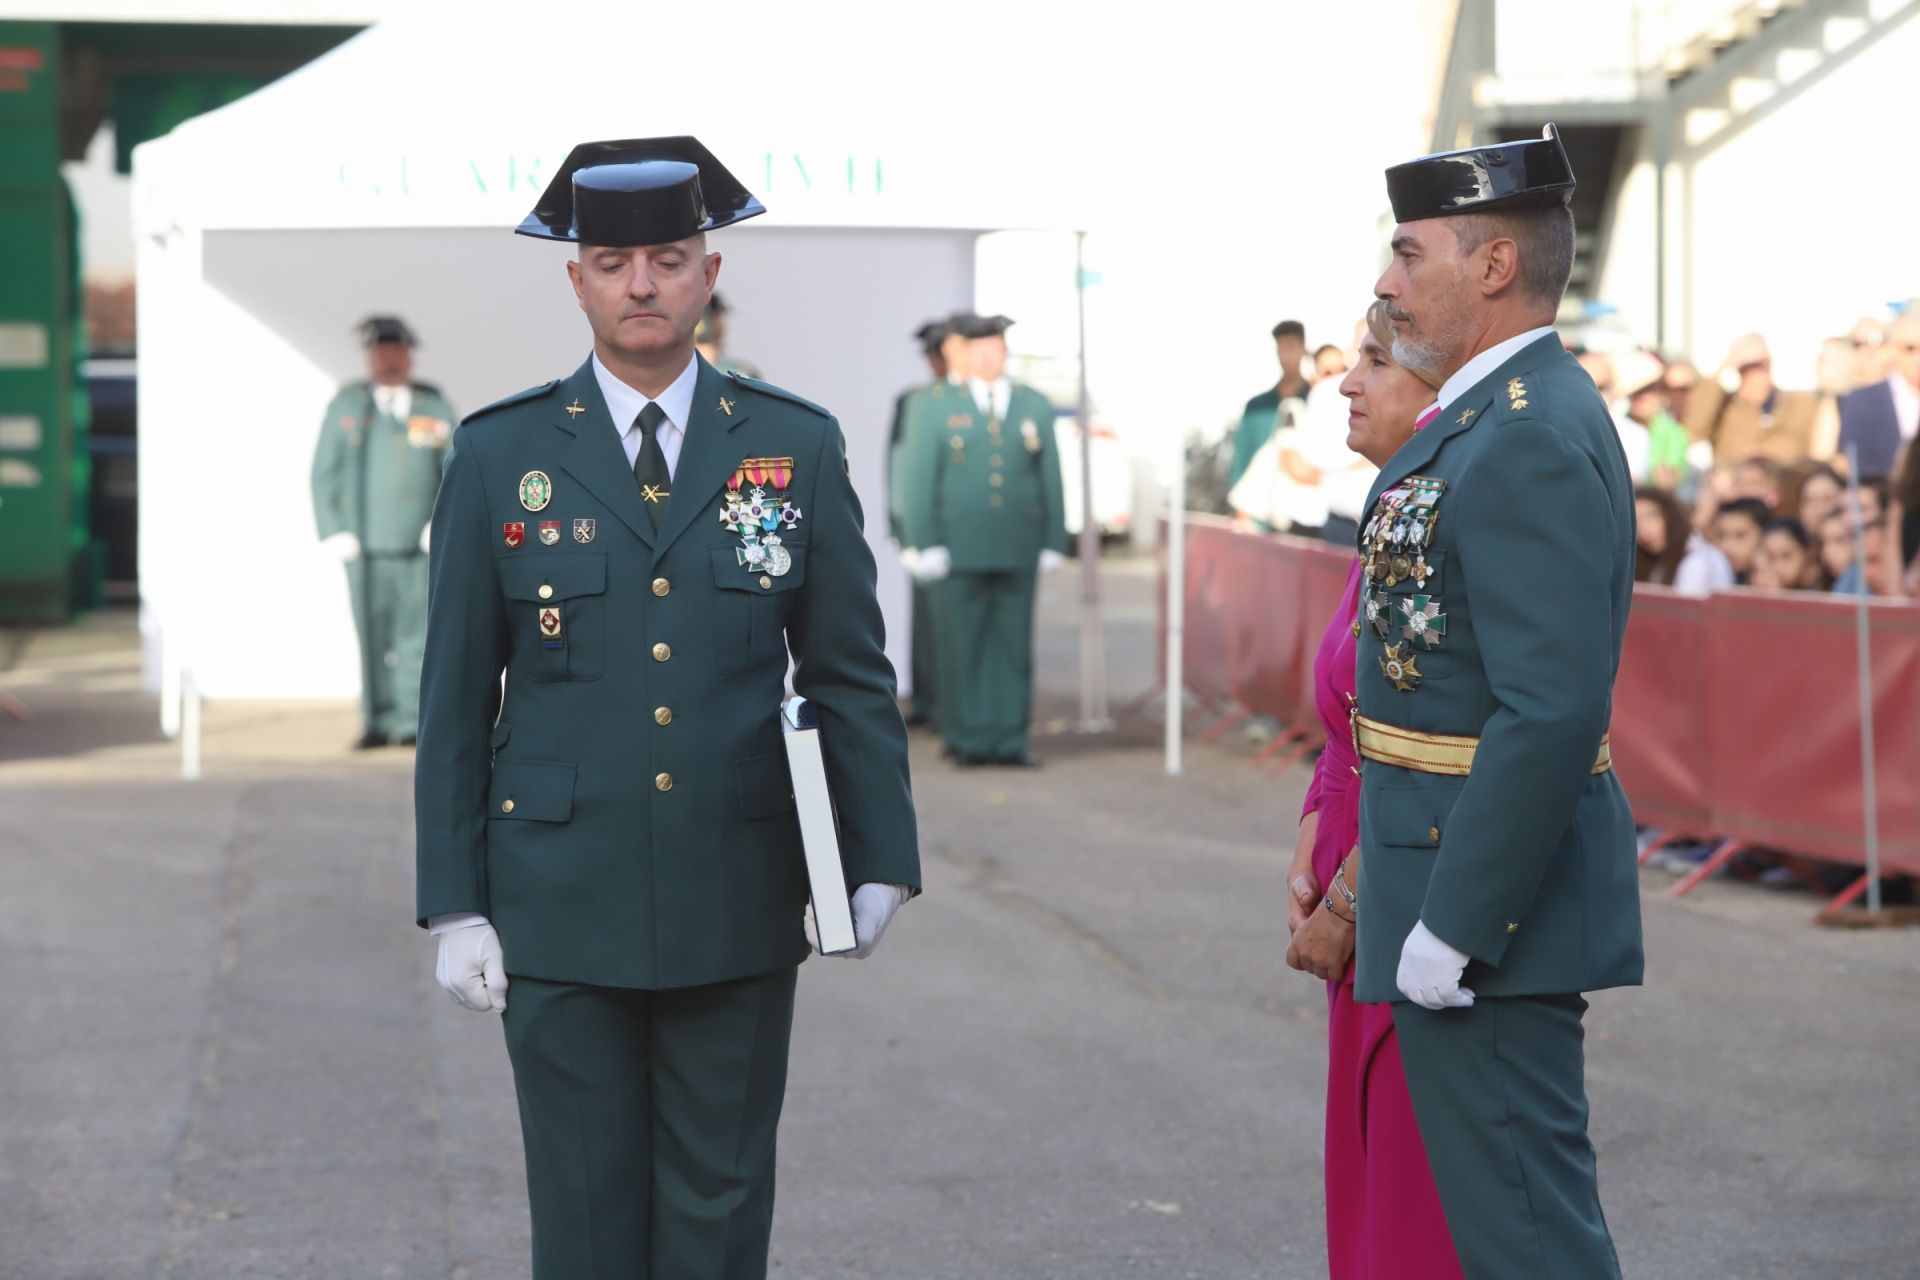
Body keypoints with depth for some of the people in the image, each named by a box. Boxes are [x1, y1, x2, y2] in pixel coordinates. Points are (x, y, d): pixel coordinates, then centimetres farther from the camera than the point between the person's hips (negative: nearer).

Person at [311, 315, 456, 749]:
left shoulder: (436, 408, 5)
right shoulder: (345, 407, 4)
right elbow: (324, 474, 6)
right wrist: (333, 534, -2)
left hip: (421, 547, 0)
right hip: (366, 547, 0)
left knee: (416, 634, -4)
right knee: (374, 639, 3)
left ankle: (412, 722, 1)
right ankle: (378, 724, 10)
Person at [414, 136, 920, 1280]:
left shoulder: (799, 446, 4)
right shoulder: (499, 454, 2)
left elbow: (852, 672, 6)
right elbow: (456, 698, 3)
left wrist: (881, 864, -3)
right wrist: (455, 907, -1)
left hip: (740, 913, 1)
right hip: (562, 911, -1)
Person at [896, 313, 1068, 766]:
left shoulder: (1035, 407, 10)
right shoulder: (934, 408, 3)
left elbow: (1050, 478, 10)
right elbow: (919, 482, -1)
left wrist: (1054, 542, 5)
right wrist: (925, 545, -8)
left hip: (1018, 551, 2)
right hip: (959, 551, -2)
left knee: (1014, 645, 3)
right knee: (962, 645, 1)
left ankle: (1010, 741, 8)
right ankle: (966, 740, 8)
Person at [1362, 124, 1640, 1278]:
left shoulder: (1535, 440, -19)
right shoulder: (1507, 416, 13)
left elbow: (1554, 712, -26)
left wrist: (1454, 924, -23)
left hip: (1491, 886, -11)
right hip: (1473, 883, 11)